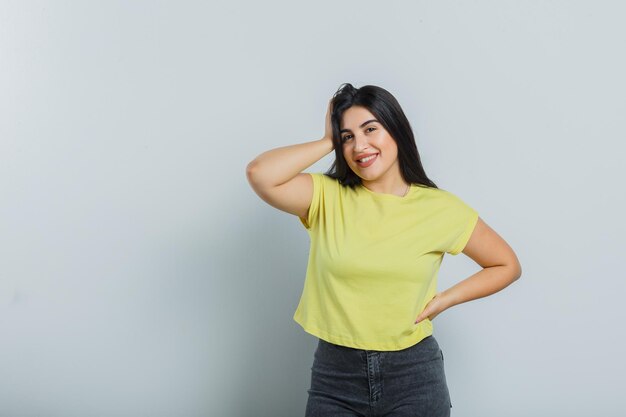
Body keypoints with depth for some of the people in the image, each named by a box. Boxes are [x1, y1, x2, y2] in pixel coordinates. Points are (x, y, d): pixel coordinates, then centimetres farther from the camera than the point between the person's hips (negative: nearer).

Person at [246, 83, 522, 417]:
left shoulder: (441, 209, -3)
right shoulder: (326, 197, -5)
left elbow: (507, 266, 8)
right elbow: (259, 174, -23)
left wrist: (444, 300, -4)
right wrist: (328, 142, -11)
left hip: (414, 376, 0)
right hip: (334, 375, 1)